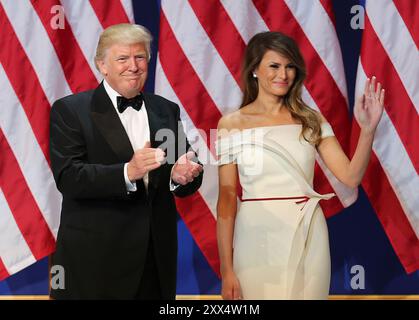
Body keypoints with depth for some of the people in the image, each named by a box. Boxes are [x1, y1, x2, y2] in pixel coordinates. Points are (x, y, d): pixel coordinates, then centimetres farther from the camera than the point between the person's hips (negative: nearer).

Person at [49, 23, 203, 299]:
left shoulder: (167, 110, 11)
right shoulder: (70, 110, -3)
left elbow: (188, 170, 9)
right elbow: (67, 177, -14)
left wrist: (182, 175, -15)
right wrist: (127, 172, -28)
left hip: (157, 256, 4)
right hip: (94, 257, -4)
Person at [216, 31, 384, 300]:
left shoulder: (311, 120, 6)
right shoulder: (232, 124, -1)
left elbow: (350, 177, -2)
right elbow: (227, 197, -3)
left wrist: (368, 129, -16)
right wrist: (226, 269, -6)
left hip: (307, 238, 2)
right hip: (258, 240, -2)